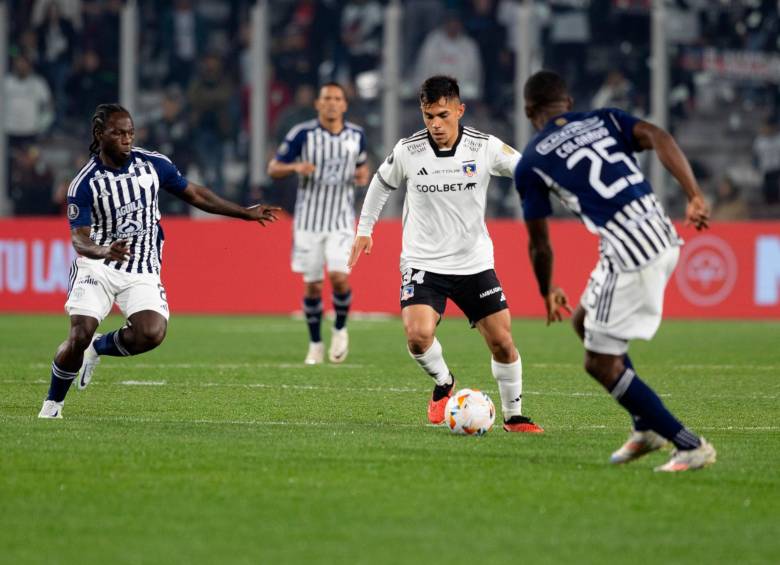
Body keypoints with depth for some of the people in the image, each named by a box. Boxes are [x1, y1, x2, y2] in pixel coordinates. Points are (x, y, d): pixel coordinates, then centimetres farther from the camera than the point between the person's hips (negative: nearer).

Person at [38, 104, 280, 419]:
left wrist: (245, 213, 11)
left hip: (142, 272, 2)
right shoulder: (84, 184, -10)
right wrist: (104, 252, -38)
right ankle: (53, 402, 8)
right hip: (98, 265, -2)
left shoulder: (154, 164, -1)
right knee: (80, 335, -18)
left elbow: (195, 195, 11)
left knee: (152, 333, -23)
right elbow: (79, 238, -15)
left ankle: (99, 348, 9)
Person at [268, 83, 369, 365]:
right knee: (312, 286, 2)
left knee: (339, 277, -16)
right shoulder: (302, 134, -7)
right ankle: (315, 344, 19)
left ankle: (340, 329, 11)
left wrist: (363, 175, -3)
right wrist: (295, 167, -23)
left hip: (341, 221, 1)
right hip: (309, 221, -1)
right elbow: (273, 169, -2)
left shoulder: (356, 135, 3)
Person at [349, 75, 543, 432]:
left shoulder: (485, 148, -10)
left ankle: (513, 416, 21)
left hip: (475, 264, 1)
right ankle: (443, 383, 10)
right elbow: (382, 183, 11)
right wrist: (364, 229, 16)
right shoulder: (407, 152, -8)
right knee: (418, 335, -22)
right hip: (423, 264, -1)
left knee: (502, 342, -1)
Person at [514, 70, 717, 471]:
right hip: (664, 237, 7)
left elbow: (540, 245, 10)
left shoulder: (531, 163, 5)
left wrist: (547, 293, 27)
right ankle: (647, 427, 25)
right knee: (585, 321, 25)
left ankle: (691, 446, 3)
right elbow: (658, 138, -3)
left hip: (629, 254, -7)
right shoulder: (605, 119, 16)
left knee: (601, 364, 6)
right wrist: (695, 197, -10)